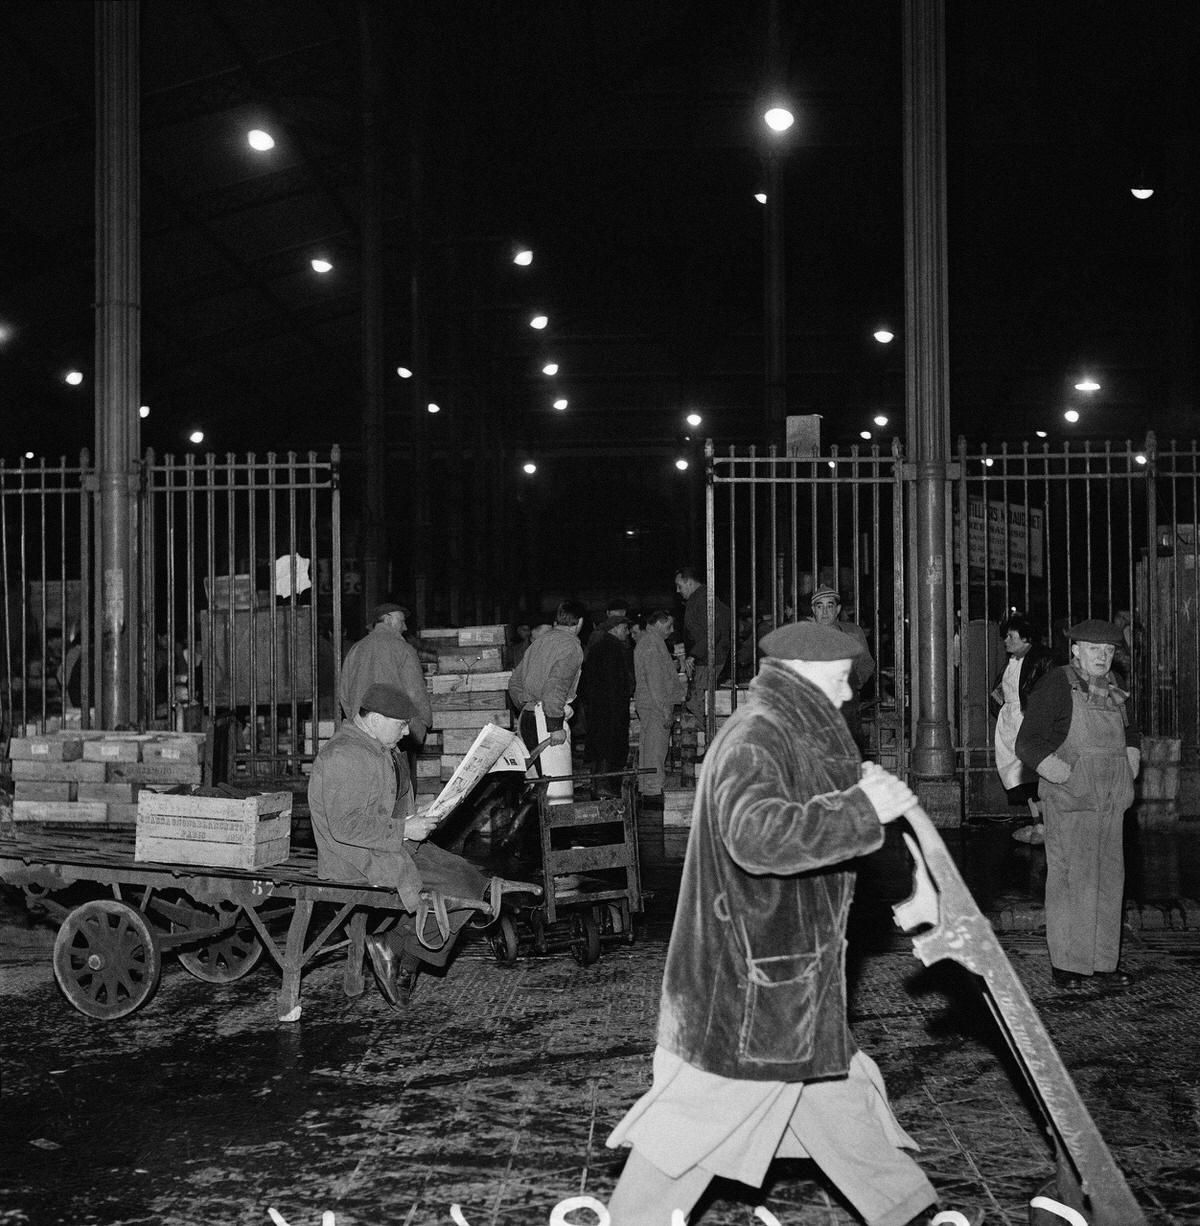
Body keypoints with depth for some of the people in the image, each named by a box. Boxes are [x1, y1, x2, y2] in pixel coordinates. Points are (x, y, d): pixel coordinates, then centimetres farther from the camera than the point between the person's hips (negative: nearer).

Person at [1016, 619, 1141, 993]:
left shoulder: (1114, 689, 13)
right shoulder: (1056, 686, -8)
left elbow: (1128, 730, 31)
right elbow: (1028, 744, -13)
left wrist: (1132, 754, 11)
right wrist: (1055, 770, -28)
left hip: (1110, 800, 7)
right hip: (1069, 799, -7)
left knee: (1109, 876, 9)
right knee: (1070, 878, -6)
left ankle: (1104, 958, 20)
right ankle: (1065, 963, 2)